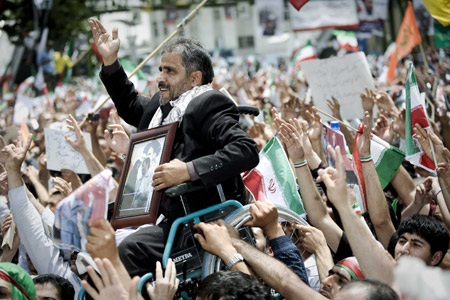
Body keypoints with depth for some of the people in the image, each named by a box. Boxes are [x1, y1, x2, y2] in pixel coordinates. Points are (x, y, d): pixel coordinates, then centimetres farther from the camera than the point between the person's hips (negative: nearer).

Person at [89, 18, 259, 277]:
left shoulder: (208, 105, -12)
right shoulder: (163, 105, 15)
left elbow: (247, 150, -26)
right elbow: (132, 107, 38)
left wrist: (189, 170, -31)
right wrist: (110, 61, 28)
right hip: (170, 217, 10)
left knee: (129, 250, -27)